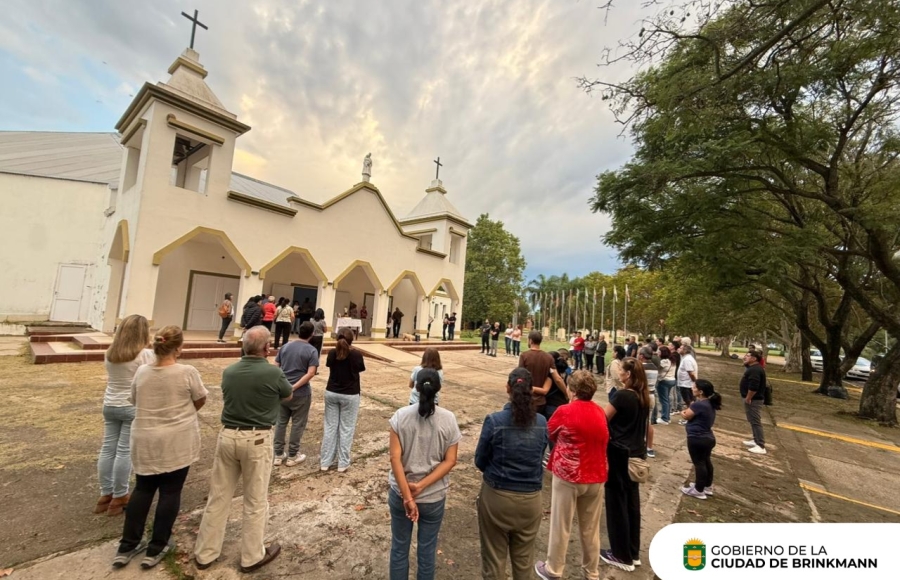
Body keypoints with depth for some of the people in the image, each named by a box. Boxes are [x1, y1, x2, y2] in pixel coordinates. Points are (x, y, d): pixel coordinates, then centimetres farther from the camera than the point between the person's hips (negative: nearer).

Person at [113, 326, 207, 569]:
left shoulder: (141, 372, -3)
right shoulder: (187, 372, -18)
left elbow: (135, 402, 12)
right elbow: (200, 401, -4)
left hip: (145, 440, 5)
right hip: (177, 442, -4)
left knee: (142, 490, 20)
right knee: (170, 492, 10)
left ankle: (126, 547, 28)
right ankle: (156, 549, 21)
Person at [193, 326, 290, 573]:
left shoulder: (229, 372, 0)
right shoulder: (274, 373, -16)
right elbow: (287, 396, 6)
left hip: (227, 435, 5)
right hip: (257, 440, -5)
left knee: (218, 497, 18)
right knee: (255, 501, 10)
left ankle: (205, 553, 33)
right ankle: (252, 557, 25)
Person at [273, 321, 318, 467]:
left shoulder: (285, 346, 5)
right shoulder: (312, 350, -10)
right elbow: (310, 374, -20)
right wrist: (294, 387, -17)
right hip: (300, 393, -5)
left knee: (281, 422, 16)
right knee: (297, 424, 9)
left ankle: (278, 455, 25)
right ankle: (292, 456, 20)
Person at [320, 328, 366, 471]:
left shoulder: (332, 353, -7)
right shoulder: (356, 355, -15)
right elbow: (361, 369, 1)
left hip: (331, 393, 3)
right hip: (350, 395, -3)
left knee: (330, 427, 13)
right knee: (346, 429, 8)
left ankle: (325, 461, 21)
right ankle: (343, 463, 14)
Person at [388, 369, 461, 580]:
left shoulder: (401, 415, -14)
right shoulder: (448, 419, -13)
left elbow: (395, 458, -16)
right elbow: (450, 461, -13)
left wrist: (407, 495, -14)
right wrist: (421, 486, -13)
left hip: (400, 493, 0)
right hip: (433, 496, 0)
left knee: (399, 546, 21)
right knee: (427, 548, 20)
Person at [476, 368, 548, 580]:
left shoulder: (494, 420, -19)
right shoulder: (541, 423, -8)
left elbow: (480, 462, -8)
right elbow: (538, 458, 6)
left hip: (497, 497, -3)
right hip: (530, 499, 3)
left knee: (494, 558, 17)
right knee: (524, 558, 24)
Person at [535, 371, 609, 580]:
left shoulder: (565, 412, -18)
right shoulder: (600, 412, -3)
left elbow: (549, 434, -3)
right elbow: (603, 440, 10)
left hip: (568, 476, -4)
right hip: (596, 477, 5)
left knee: (561, 526, 13)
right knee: (591, 528, 21)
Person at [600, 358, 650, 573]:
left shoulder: (622, 395, -21)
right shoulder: (643, 397, 3)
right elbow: (645, 426, 13)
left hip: (619, 454, -8)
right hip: (636, 454, 8)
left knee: (617, 502, 7)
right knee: (632, 501, 18)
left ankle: (622, 556, 20)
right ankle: (633, 552, 32)